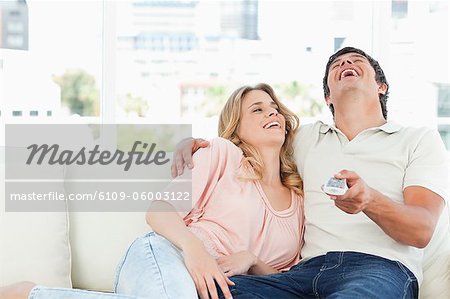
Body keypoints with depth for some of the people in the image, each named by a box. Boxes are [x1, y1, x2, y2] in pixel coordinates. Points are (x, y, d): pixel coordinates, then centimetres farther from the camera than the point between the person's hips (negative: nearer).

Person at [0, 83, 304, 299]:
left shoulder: (299, 200, 22)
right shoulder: (224, 154, 9)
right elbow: (159, 211, 1)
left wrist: (250, 260, -3)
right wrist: (193, 246, -20)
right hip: (167, 255, -4)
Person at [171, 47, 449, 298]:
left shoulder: (420, 139, 14)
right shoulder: (306, 137, 26)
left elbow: (422, 230, 0)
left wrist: (370, 200, -23)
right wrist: (190, 143, 13)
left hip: (381, 267, -3)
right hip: (310, 268, 3)